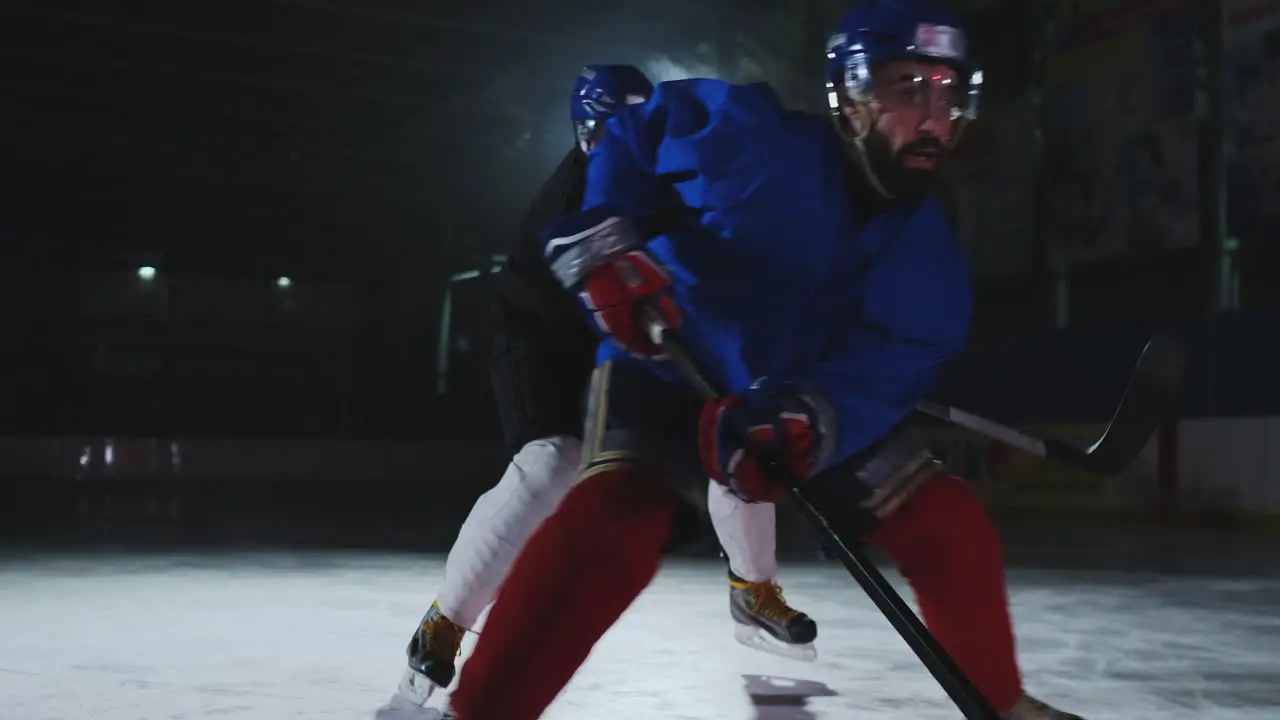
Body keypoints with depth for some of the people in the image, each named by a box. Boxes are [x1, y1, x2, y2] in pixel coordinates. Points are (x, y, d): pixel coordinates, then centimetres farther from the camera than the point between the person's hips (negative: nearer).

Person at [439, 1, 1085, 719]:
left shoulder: (926, 249, -13)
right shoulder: (750, 138, -25)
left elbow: (887, 364, -27)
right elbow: (626, 137, -10)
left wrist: (811, 418, -48)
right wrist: (601, 238, -26)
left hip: (823, 399, 5)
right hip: (669, 369, -5)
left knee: (948, 523, -3)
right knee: (615, 518, -32)